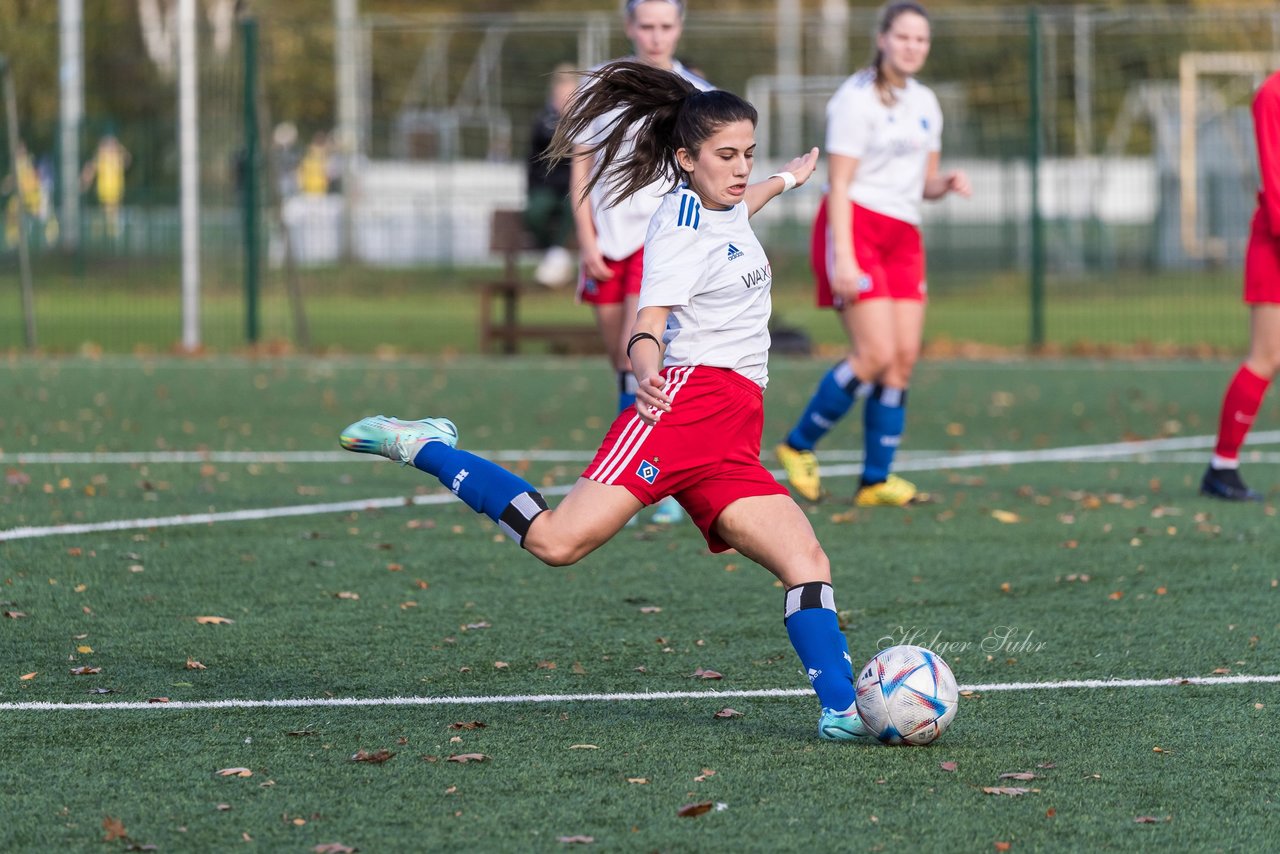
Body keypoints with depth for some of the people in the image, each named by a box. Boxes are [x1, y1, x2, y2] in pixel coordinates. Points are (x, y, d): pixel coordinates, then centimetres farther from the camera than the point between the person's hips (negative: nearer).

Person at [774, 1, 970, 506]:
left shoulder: (925, 104, 14)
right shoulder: (856, 100, -9)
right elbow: (839, 185, -13)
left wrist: (946, 184, -4)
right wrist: (843, 257, -21)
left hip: (903, 234, 7)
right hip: (855, 226, -7)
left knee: (904, 357, -2)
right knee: (877, 355, -16)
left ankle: (876, 481, 4)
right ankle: (798, 446, 1)